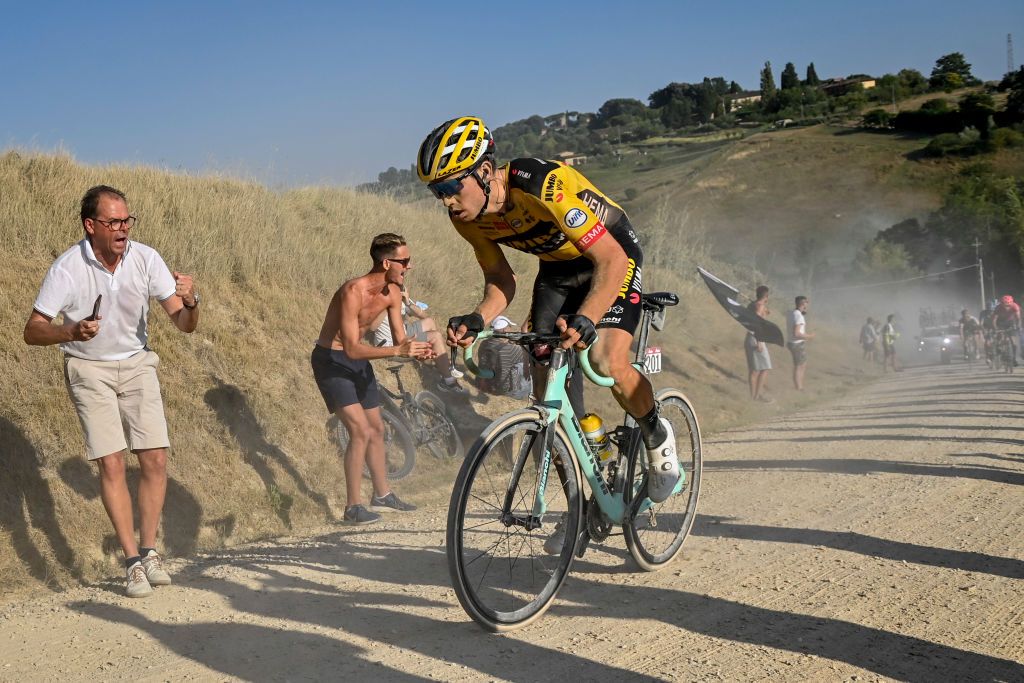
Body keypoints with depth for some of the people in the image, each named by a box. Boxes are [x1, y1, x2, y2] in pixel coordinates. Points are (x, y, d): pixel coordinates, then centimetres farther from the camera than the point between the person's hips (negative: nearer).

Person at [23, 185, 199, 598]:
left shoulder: (145, 258, -11)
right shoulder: (67, 267, -17)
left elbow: (183, 325, -10)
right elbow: (33, 332, -15)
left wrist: (190, 304, -33)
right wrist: (71, 332, -35)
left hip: (137, 365, 3)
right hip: (89, 370, -3)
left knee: (156, 459, -5)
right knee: (111, 463, -9)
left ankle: (149, 551, 10)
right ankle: (134, 562, -2)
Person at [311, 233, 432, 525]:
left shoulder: (392, 293, -5)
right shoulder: (354, 292, -29)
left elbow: (399, 337, 2)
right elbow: (352, 348, -33)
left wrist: (416, 351, -20)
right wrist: (398, 351, -38)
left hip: (358, 360, 9)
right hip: (331, 360, -9)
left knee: (376, 429, 16)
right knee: (361, 431, -17)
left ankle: (382, 495, 31)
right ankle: (353, 506, -8)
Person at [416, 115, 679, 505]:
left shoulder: (542, 187, -38)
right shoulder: (466, 217, -15)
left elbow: (612, 260, -39)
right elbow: (500, 281, -3)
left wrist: (585, 320, -53)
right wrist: (476, 319, -24)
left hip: (611, 255, -6)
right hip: (557, 265, 7)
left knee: (608, 363, -26)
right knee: (543, 374, -5)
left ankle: (658, 437, 5)